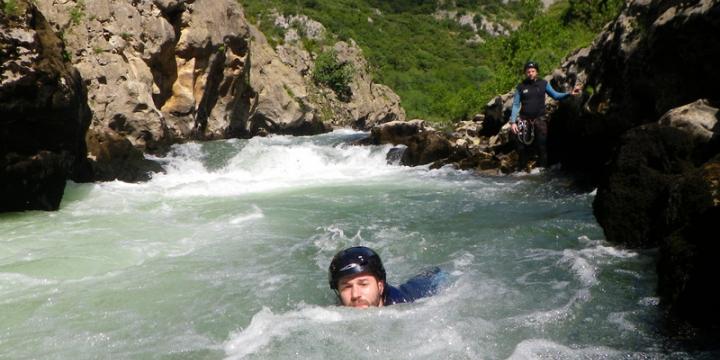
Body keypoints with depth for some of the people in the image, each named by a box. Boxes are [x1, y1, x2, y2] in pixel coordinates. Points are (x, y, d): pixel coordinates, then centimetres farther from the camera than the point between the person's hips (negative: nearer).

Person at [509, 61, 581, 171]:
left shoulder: (543, 84, 4)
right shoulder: (521, 86, 1)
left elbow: (556, 95, 2)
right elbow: (515, 105, 0)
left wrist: (570, 93, -14)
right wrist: (513, 122, -8)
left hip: (540, 120, 0)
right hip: (524, 120, 0)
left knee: (542, 147, -2)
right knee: (522, 148, 3)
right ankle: (521, 170, 15)